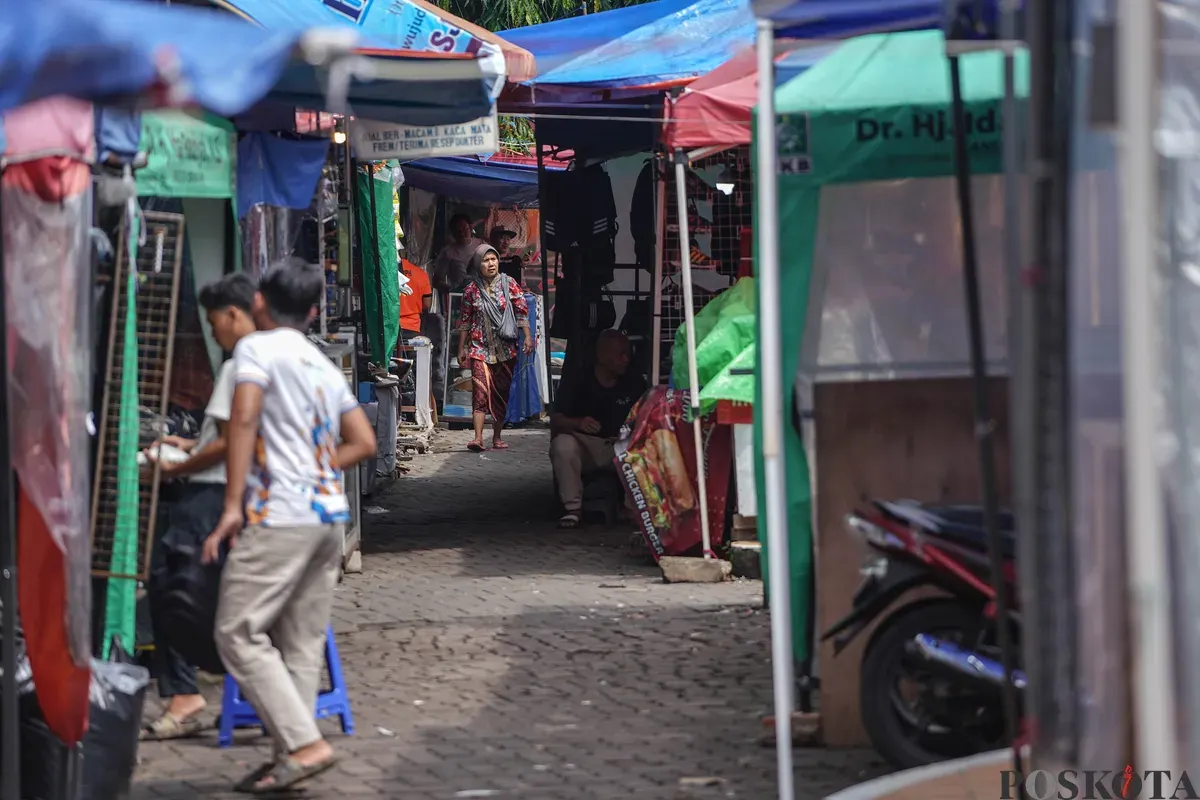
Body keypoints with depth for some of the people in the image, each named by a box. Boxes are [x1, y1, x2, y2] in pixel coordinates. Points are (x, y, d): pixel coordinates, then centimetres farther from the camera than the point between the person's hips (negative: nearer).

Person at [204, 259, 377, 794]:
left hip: (280, 515, -8)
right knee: (301, 643, 8)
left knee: (239, 634, -6)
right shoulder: (325, 366, 19)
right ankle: (291, 753, 5)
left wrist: (232, 504, -17)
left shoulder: (258, 348, -2)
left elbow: (243, 419, -16)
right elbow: (363, 443, 17)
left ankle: (304, 744, -14)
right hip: (330, 514, 8)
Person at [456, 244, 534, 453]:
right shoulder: (472, 290, 3)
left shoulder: (509, 285, 2)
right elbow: (465, 321, 9)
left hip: (505, 348, 1)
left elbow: (522, 311, 1)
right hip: (480, 348, -1)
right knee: (480, 390, -15)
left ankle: (497, 438, 17)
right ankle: (478, 437, -23)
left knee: (501, 393, 7)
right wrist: (462, 348, 9)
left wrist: (527, 336, -9)